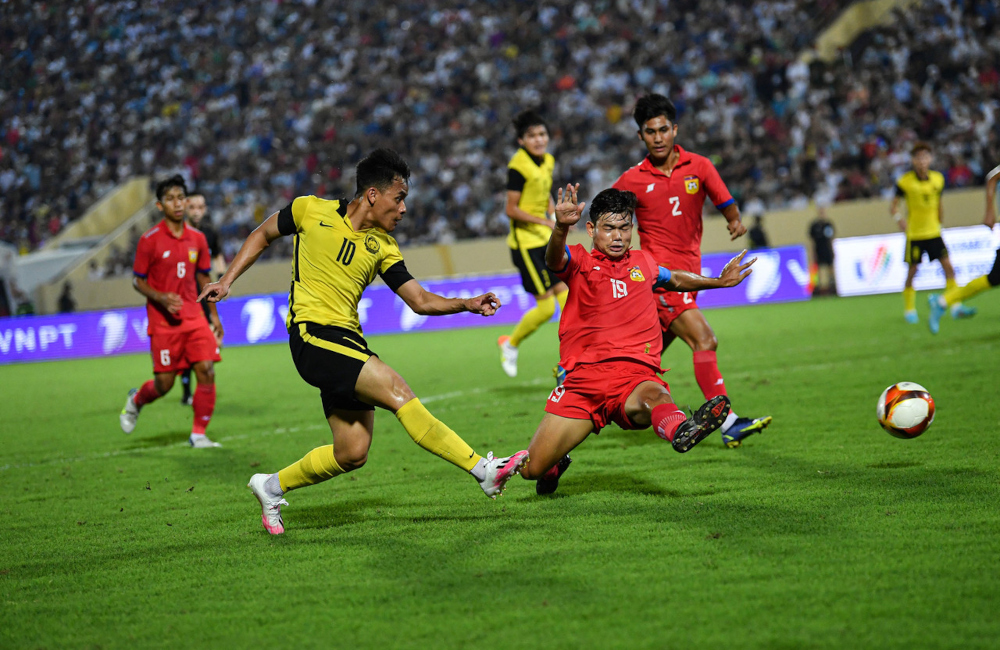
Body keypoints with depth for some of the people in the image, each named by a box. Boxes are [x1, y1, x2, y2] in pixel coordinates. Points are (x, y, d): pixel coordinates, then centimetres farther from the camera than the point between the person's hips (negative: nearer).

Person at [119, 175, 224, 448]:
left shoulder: (197, 238, 7)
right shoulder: (150, 240, -6)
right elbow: (137, 280, -1)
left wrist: (213, 314, 16)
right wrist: (161, 298, -18)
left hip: (194, 317, 4)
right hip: (163, 321, -4)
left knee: (207, 371, -11)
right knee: (164, 384, -2)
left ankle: (198, 434, 1)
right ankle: (136, 400, 33)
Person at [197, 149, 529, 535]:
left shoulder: (382, 247, 10)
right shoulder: (311, 211, 0)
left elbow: (420, 300, 7)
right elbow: (263, 235, 15)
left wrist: (468, 304, -8)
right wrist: (226, 281, 10)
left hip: (348, 343, 7)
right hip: (312, 335, -7)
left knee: (352, 453, 3)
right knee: (397, 391, -21)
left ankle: (272, 487, 25)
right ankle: (484, 470, -23)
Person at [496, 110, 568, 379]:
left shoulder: (548, 161, 7)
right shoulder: (518, 166, -17)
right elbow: (511, 209, -18)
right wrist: (545, 222, -22)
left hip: (546, 240, 8)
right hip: (526, 242, -8)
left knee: (567, 298, 4)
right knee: (546, 306, -9)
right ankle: (510, 344, 15)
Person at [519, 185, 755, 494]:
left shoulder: (643, 263, 20)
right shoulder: (579, 262, 8)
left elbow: (675, 279, 44)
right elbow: (554, 258, -18)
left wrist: (719, 281, 44)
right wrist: (561, 227, -39)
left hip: (635, 374, 1)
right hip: (582, 377, 0)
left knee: (652, 396, -39)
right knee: (532, 468, -4)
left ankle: (679, 429, -74)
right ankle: (556, 465, 33)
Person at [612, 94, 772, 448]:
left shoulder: (698, 166, 4)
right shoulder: (633, 180, -1)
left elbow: (725, 202, 1)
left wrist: (735, 219, -19)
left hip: (689, 272, 5)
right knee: (704, 340, -19)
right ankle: (728, 423, -23)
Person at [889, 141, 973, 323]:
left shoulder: (938, 179, 3)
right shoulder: (905, 181, -10)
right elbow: (893, 205, -6)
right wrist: (899, 218, -25)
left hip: (934, 233, 3)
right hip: (914, 234, -3)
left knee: (948, 266, -6)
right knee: (912, 271, 0)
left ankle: (956, 307, -3)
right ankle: (909, 310, 14)